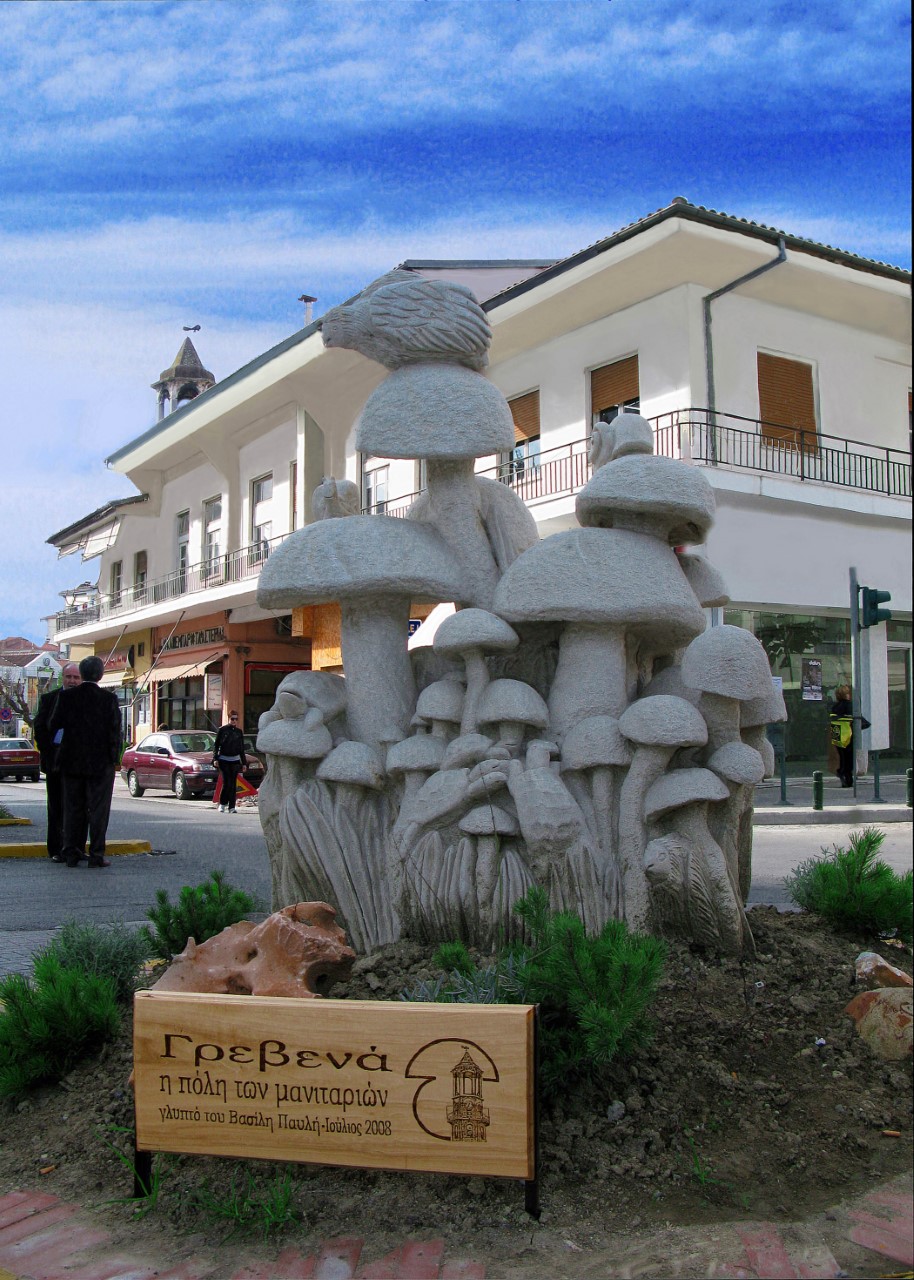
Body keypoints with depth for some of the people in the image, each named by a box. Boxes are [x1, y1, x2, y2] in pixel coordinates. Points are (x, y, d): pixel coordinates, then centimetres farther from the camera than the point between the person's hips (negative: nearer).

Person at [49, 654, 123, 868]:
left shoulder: (66, 696, -2)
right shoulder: (109, 699, -8)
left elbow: (54, 726, 0)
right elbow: (114, 732, -9)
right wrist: (115, 759, -1)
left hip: (72, 762, 3)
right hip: (100, 762, -2)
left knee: (73, 809, 11)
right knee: (98, 810, 3)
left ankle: (72, 853, 13)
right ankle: (96, 854, 2)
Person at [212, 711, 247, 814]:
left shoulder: (239, 732, 11)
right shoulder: (223, 730, 1)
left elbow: (242, 749, 15)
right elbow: (216, 745, 2)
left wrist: (244, 763, 12)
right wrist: (215, 758, -7)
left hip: (235, 760, 3)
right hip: (224, 760, -3)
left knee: (233, 784, 0)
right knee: (226, 783, -11)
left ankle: (231, 807, 4)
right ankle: (222, 803, 6)